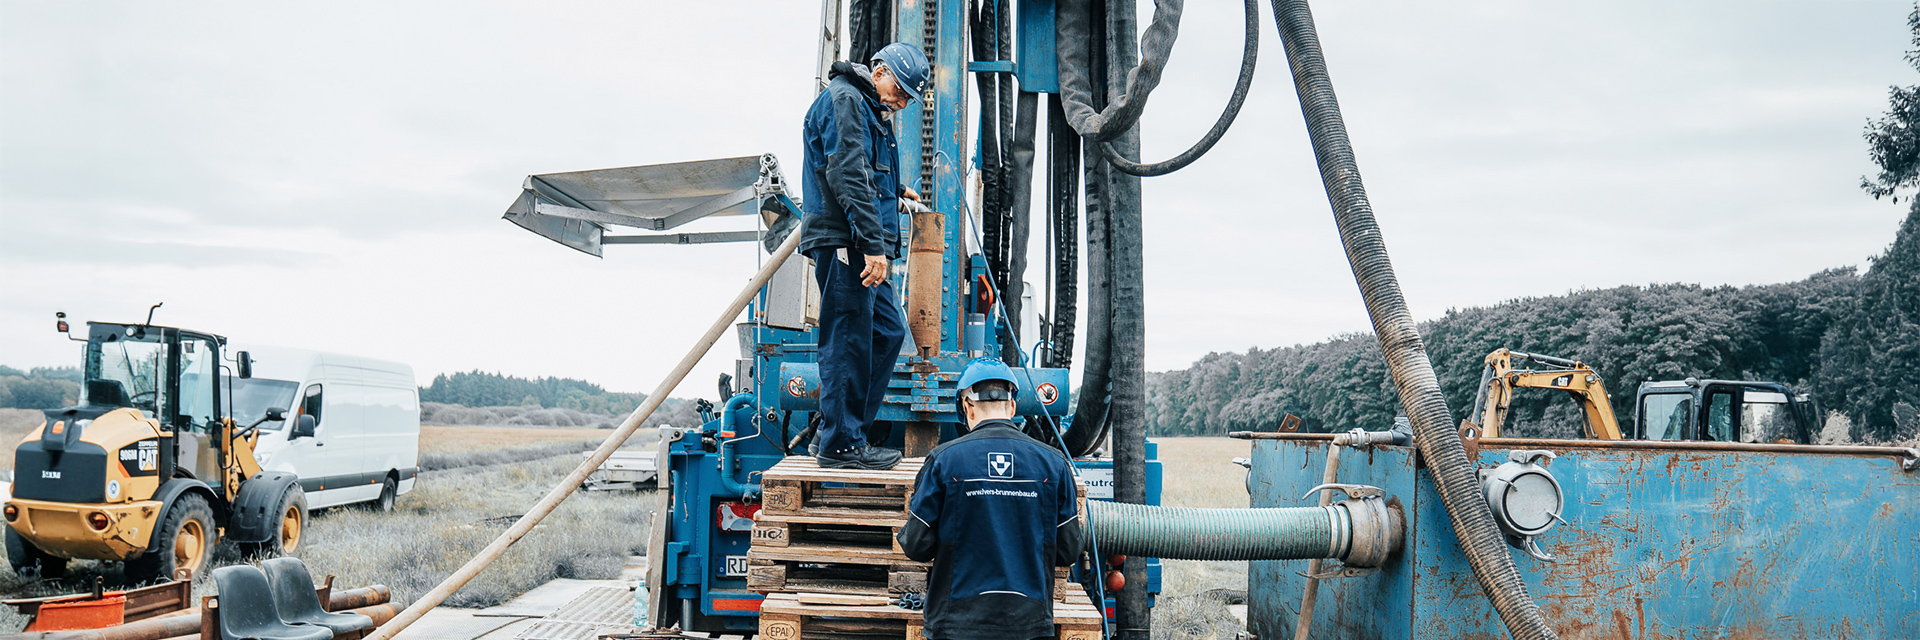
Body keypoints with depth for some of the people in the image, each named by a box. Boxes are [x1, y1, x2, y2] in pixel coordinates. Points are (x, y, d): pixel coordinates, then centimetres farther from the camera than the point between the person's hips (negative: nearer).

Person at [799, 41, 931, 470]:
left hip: (859, 247, 11)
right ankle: (840, 444, -1)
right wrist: (874, 244, -23)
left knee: (888, 331, 11)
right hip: (843, 242, -11)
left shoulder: (871, 109, 25)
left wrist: (895, 190, 28)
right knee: (848, 339, -8)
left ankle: (838, 431, 16)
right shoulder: (844, 99, -8)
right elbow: (847, 176, -19)